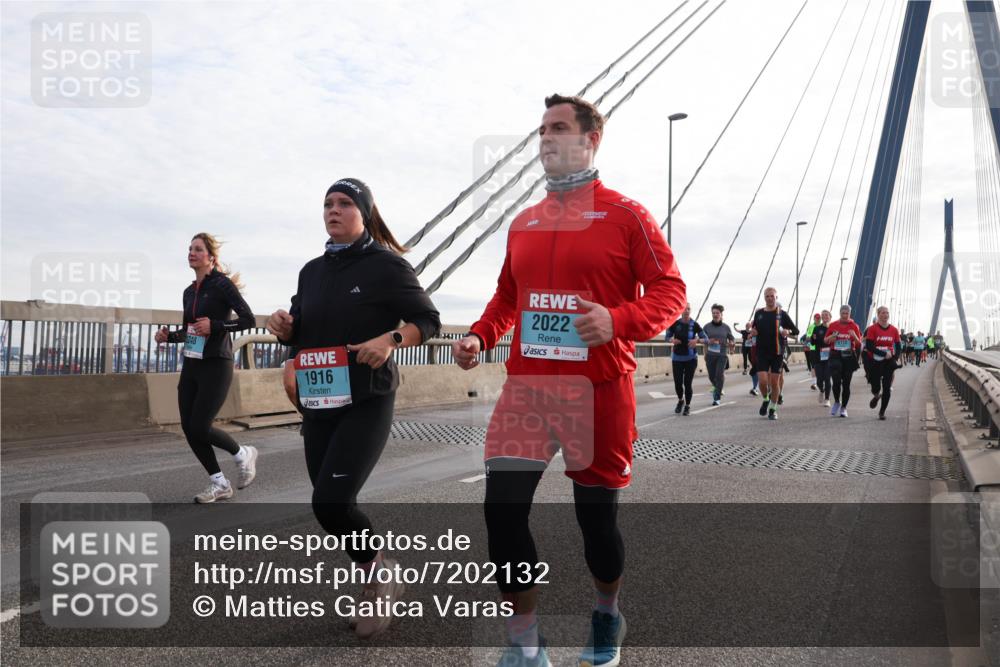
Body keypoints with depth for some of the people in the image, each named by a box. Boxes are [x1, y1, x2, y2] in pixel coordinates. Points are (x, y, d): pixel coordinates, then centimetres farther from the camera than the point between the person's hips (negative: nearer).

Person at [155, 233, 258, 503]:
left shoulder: (222, 284, -8)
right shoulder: (189, 292, 13)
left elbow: (249, 320, -15)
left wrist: (215, 326, -24)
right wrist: (168, 336, 4)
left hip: (216, 366, -8)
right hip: (191, 365, 8)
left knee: (200, 428, -9)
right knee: (188, 428, 3)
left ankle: (243, 454, 18)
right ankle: (219, 483, 15)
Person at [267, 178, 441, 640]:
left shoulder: (386, 264, -5)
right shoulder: (312, 270, 13)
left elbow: (428, 320, -5)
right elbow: (301, 334, 20)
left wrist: (391, 339, -23)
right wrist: (284, 328, -3)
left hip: (367, 403, -7)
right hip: (318, 404, 7)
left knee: (330, 501, -17)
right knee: (333, 504, 9)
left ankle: (381, 575, 11)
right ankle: (376, 584, 30)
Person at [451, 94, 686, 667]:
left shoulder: (625, 214, -1)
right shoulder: (523, 223, 15)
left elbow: (669, 290, -4)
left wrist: (619, 320, -22)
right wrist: (480, 336, 5)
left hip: (599, 388, -4)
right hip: (526, 387, 4)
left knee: (598, 514, 8)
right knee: (503, 510, -6)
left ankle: (608, 617, 39)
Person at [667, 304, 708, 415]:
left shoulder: (694, 325, -5)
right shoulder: (675, 324, -3)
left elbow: (706, 338, -2)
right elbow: (667, 337, 8)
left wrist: (697, 340, -22)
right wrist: (672, 340, -15)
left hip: (691, 358, -1)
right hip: (677, 357, 1)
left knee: (688, 383, -3)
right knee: (678, 382, 0)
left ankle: (687, 406, 17)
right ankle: (680, 401, 31)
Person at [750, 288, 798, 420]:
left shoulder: (782, 314, -1)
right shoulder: (759, 313, 6)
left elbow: (796, 330, 2)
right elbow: (755, 329, 21)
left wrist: (788, 331, -20)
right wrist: (753, 332, -3)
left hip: (777, 352, -1)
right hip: (762, 352, 1)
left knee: (775, 381, 1)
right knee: (763, 381, -8)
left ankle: (773, 409, 17)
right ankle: (765, 400, 21)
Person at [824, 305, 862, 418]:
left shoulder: (854, 326, 4)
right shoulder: (833, 325, 6)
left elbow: (859, 344, 3)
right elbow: (826, 341, 13)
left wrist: (854, 336, -17)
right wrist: (831, 337, -8)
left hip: (849, 356, 0)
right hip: (835, 356, 0)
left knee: (846, 384, 3)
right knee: (836, 381, -12)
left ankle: (843, 408, 14)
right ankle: (837, 402, 14)